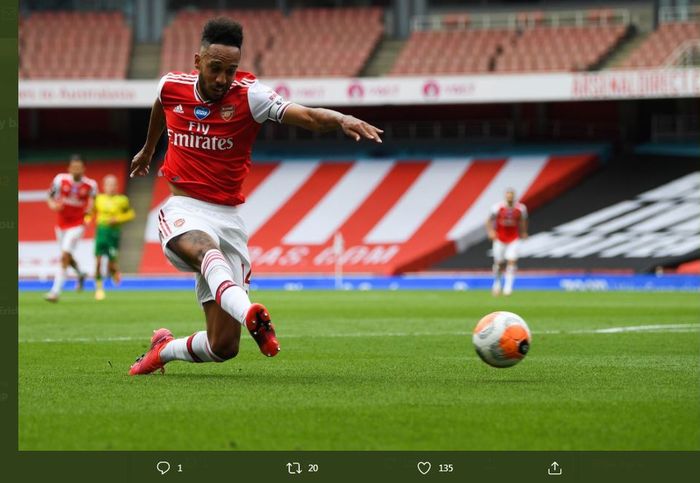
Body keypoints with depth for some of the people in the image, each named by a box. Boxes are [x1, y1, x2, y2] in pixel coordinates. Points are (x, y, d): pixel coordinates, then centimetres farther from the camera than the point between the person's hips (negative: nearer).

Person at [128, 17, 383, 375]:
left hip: (227, 217, 0)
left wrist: (341, 120, -45)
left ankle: (163, 349, 26)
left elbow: (307, 116, -24)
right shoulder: (172, 87, 0)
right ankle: (249, 315, -66)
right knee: (207, 250, -40)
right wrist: (147, 151, 44)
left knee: (223, 346, -3)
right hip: (183, 211, 0)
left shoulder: (248, 95, -9)